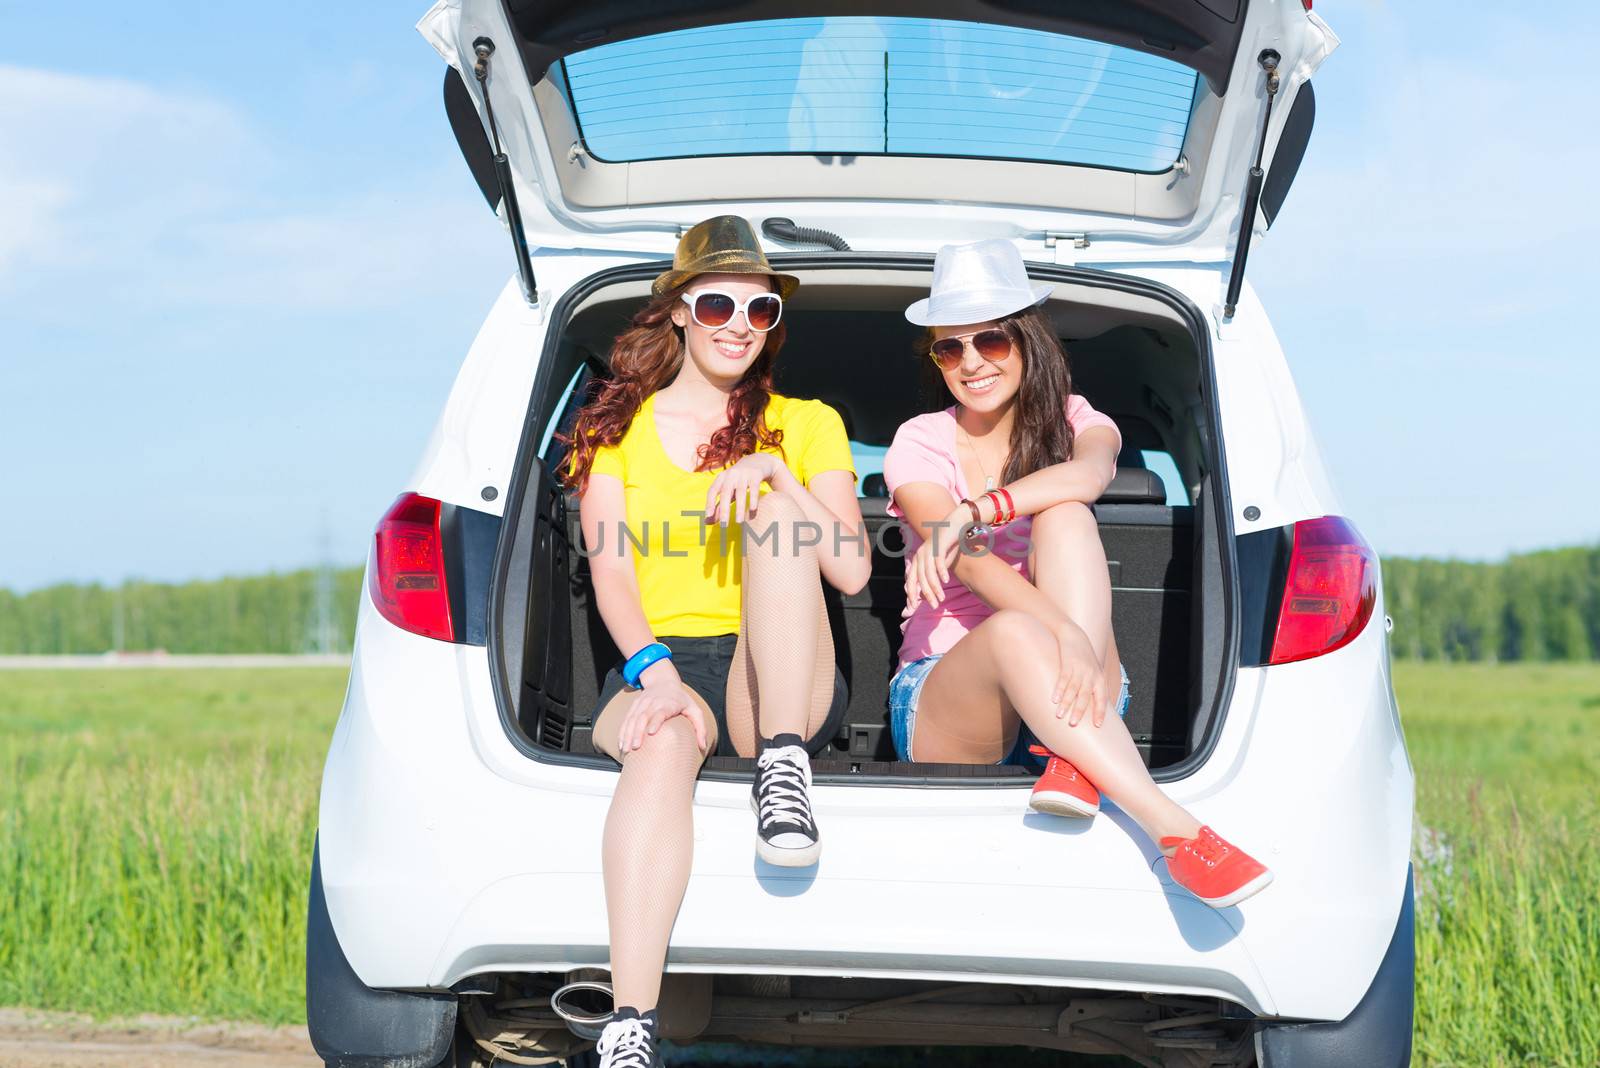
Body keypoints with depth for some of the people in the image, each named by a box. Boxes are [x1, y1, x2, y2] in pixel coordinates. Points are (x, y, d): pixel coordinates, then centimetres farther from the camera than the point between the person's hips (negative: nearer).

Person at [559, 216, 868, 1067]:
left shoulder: (806, 425, 16)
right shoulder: (618, 427, 15)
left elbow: (852, 572, 4)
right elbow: (612, 575, 2)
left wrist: (774, 472, -10)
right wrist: (655, 673, -18)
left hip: (777, 683, 1)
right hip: (657, 667, -1)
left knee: (777, 516, -25)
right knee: (664, 741, -38)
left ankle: (782, 769, -31)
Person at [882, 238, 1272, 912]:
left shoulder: (1073, 421, 9)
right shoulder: (922, 443, 2)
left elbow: (1091, 472, -20)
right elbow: (969, 563, -19)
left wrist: (970, 513, -36)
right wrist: (1065, 630, -38)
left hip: (1069, 691, 2)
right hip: (942, 698, -2)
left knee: (1064, 518, -24)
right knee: (1015, 631, -38)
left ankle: (1077, 756, -40)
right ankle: (1176, 832, -51)